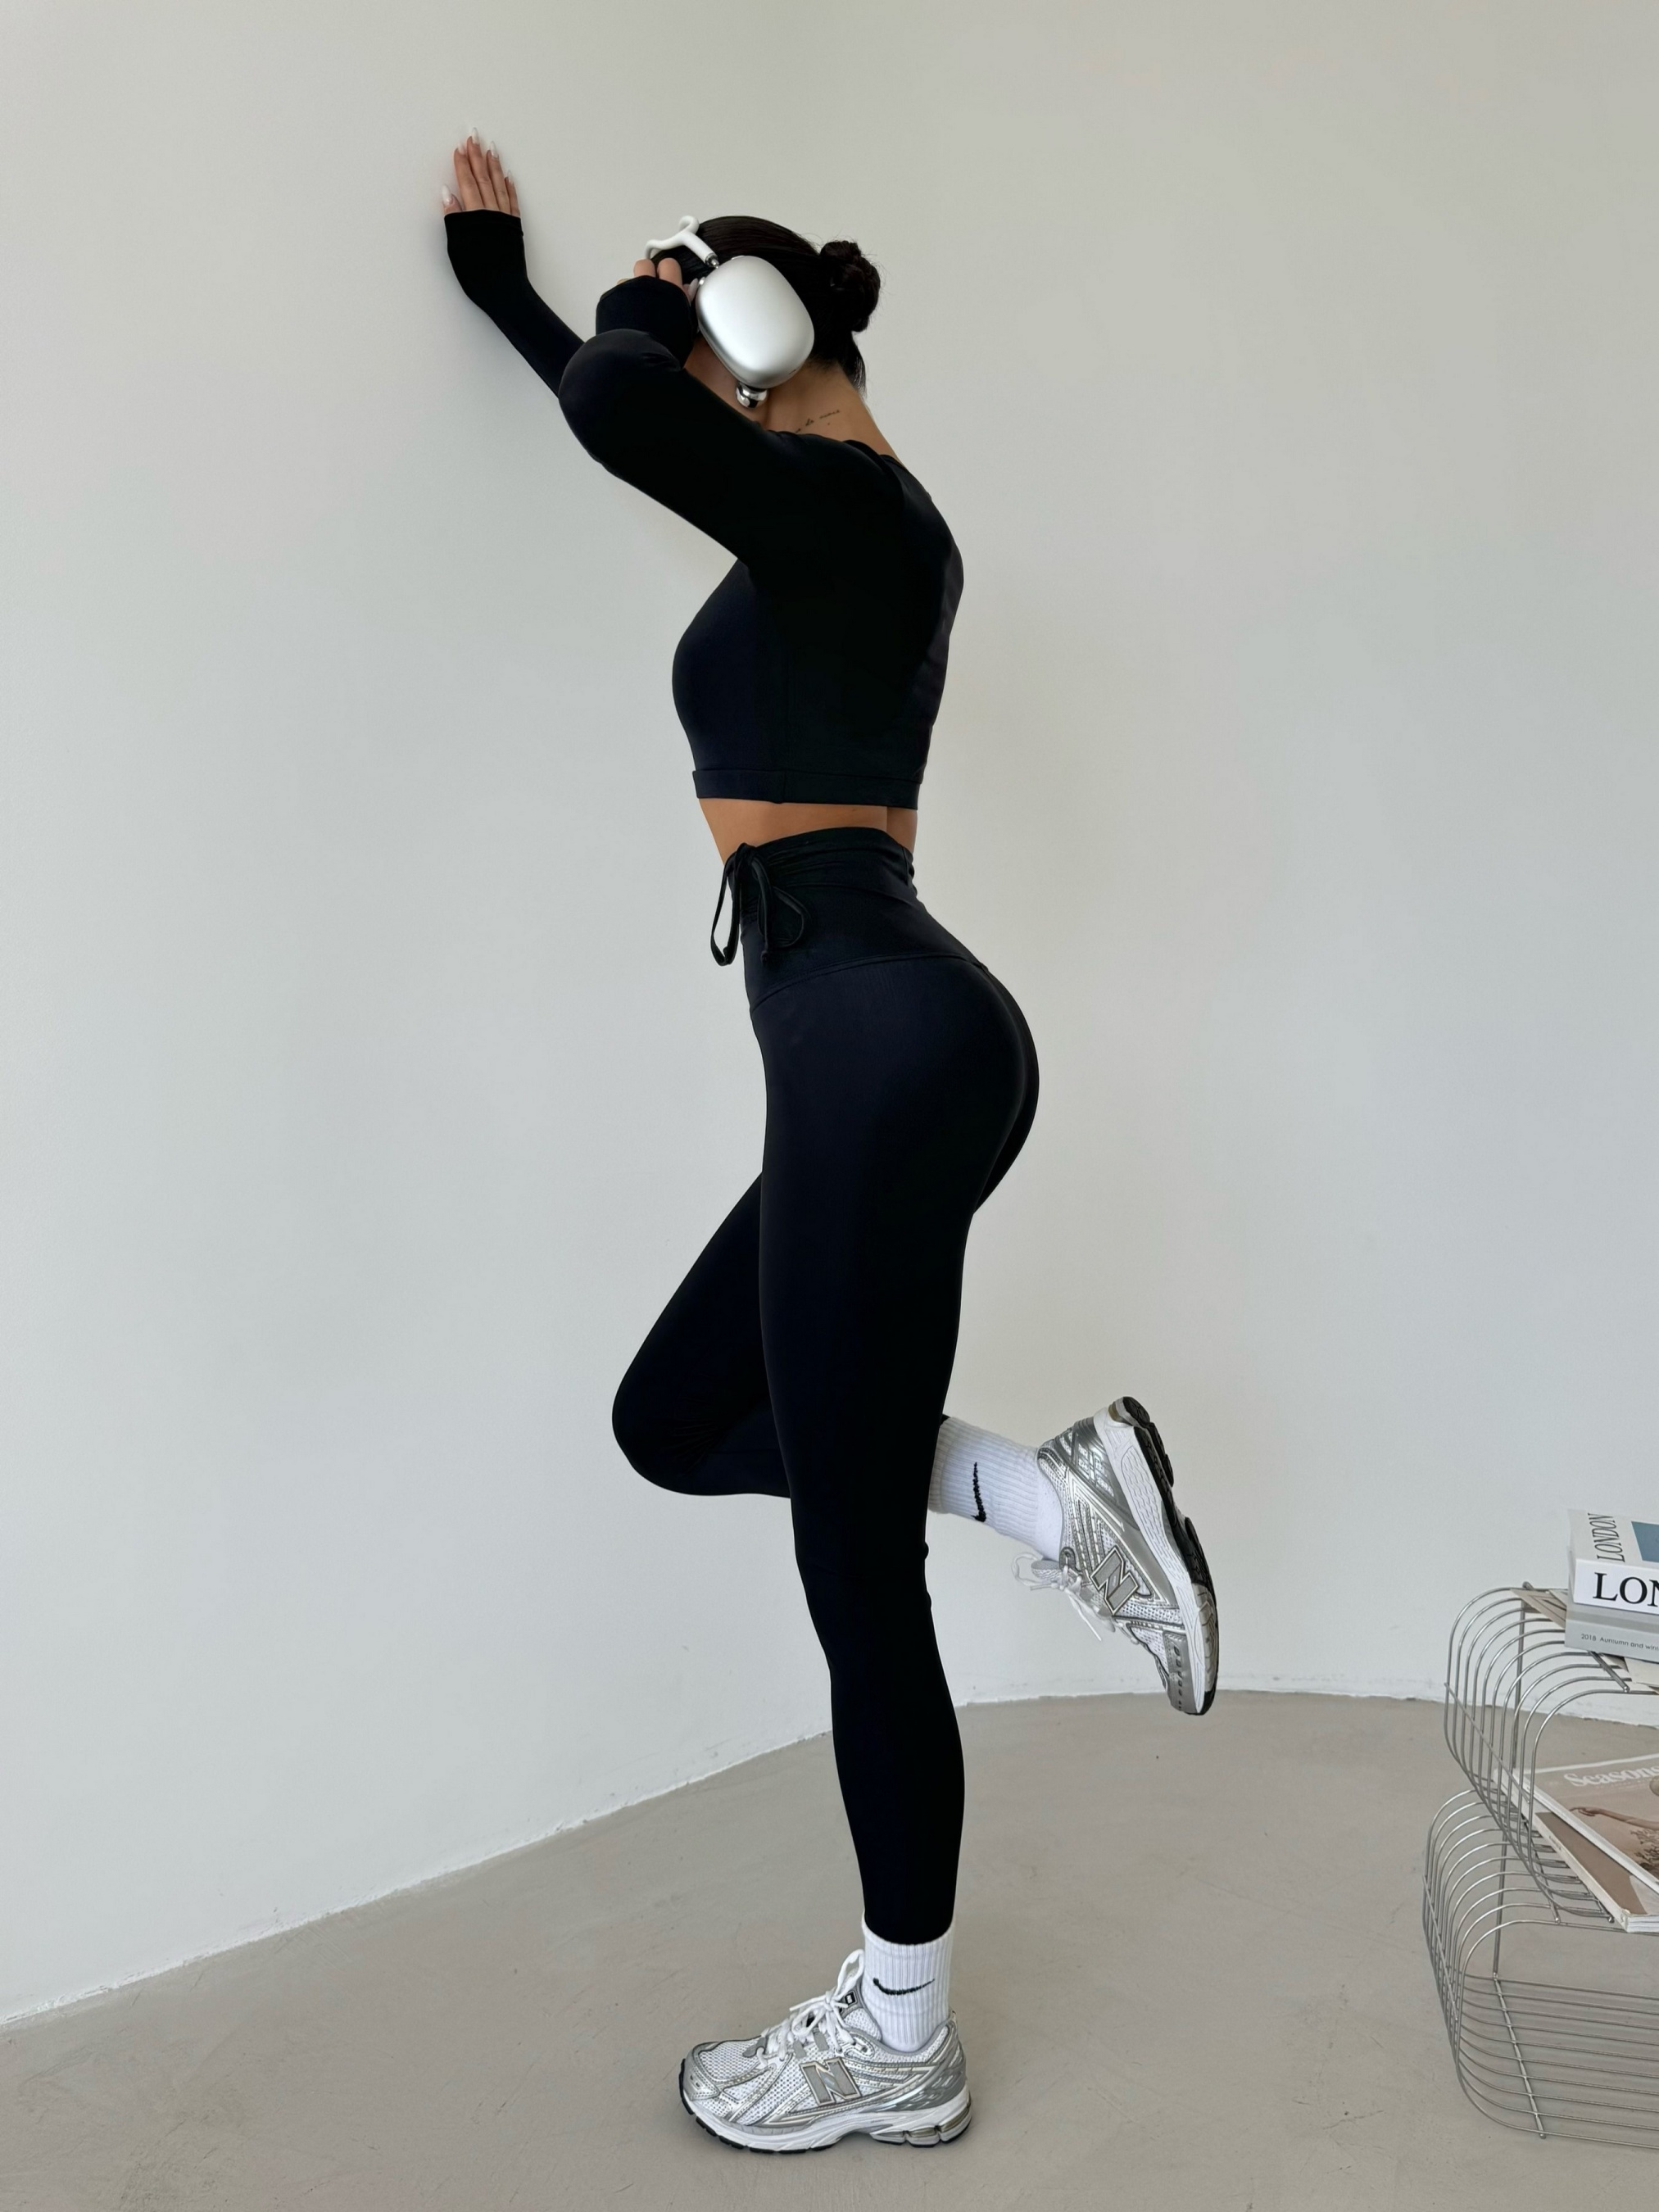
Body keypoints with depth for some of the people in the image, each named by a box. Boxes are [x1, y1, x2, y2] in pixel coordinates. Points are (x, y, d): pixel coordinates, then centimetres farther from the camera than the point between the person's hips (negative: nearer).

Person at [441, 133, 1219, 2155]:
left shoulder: (851, 502, -7)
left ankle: (898, 2048, 18)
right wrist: (498, 281, 46)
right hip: (885, 1052, 10)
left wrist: (648, 305, -3)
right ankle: (1050, 1495, 12)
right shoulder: (828, 517, 21)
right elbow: (631, 411, 38)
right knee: (672, 1421, 19)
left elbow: (616, 405, -25)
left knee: (854, 1562, 0)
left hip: (886, 1052, -10)